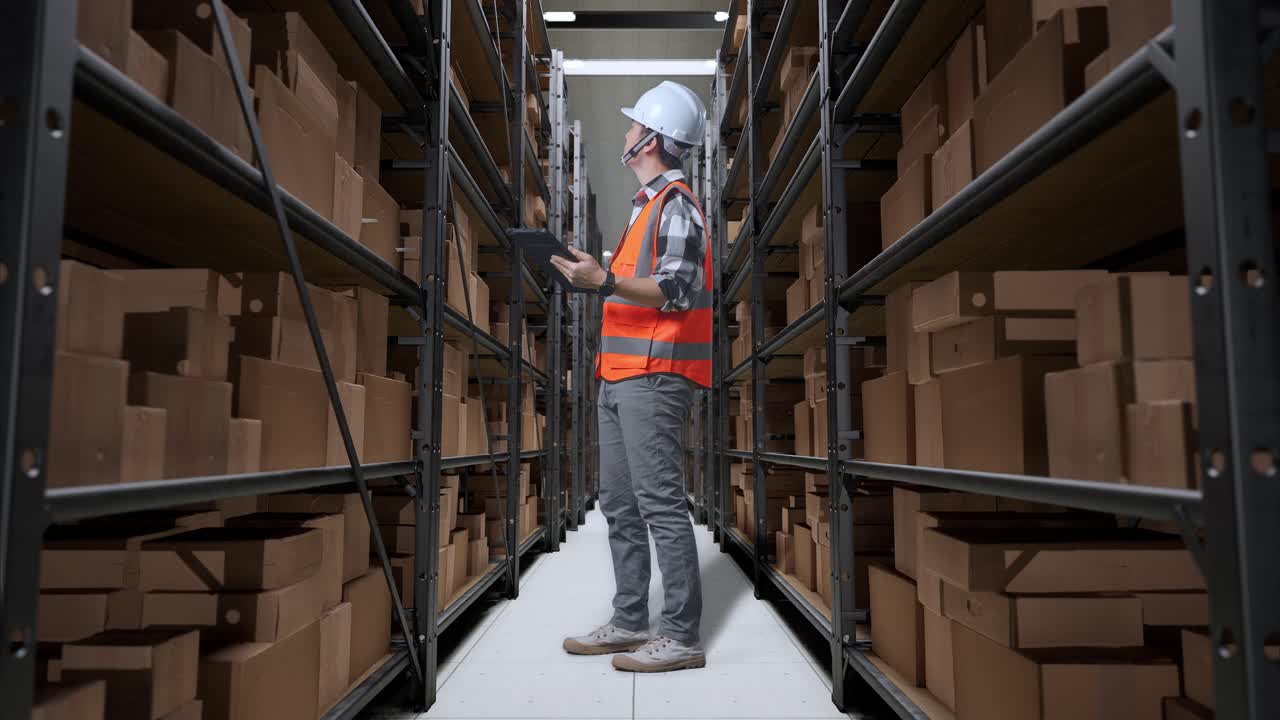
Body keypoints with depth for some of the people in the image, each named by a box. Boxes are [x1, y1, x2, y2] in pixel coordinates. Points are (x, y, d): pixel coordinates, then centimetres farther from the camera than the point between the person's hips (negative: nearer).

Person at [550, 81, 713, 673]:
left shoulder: (676, 203, -9)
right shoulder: (648, 202, 21)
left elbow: (677, 289, -19)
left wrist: (605, 281, -28)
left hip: (653, 378, -10)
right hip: (621, 379, 10)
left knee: (661, 503, -8)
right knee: (619, 505, 12)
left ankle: (682, 636, 2)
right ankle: (629, 622, 22)